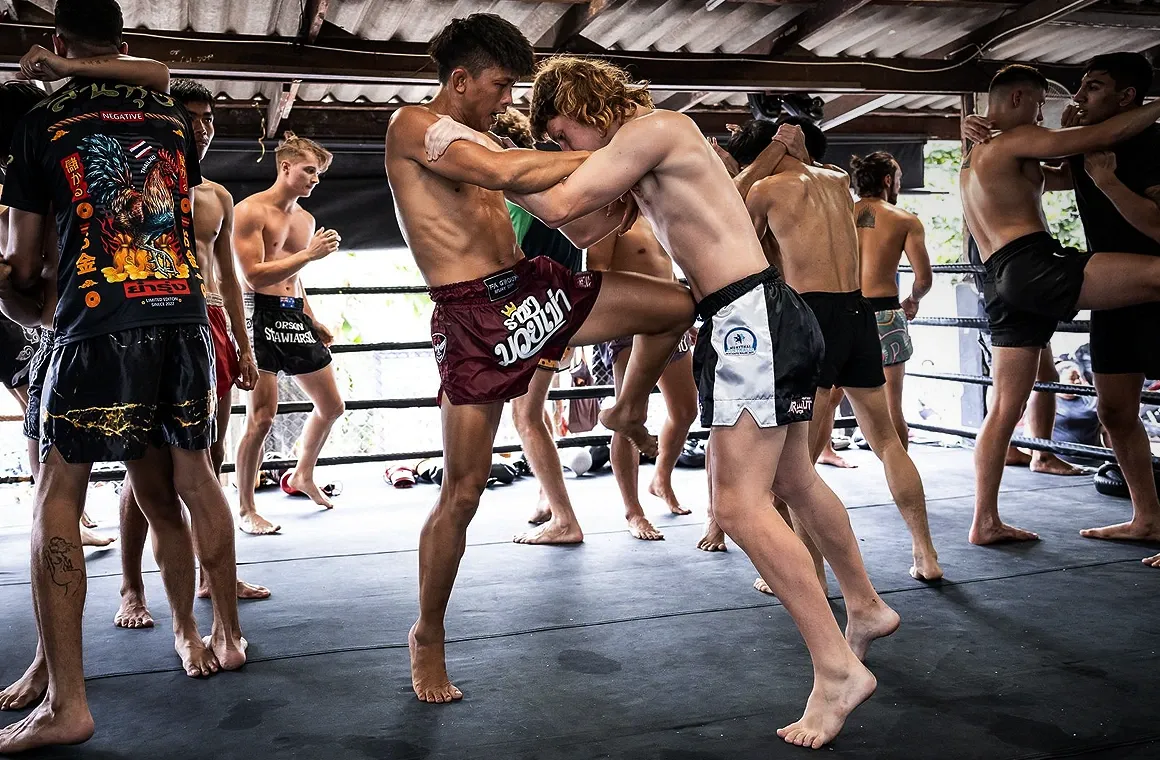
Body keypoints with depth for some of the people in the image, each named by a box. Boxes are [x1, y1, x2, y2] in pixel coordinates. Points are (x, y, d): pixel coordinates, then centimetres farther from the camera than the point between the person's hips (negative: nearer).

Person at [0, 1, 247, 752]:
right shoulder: (174, 114, 13)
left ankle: (66, 703, -1)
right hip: (185, 316, 4)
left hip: (99, 324, -4)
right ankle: (227, 633, 30)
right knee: (193, 475, 17)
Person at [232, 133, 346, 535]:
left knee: (332, 406, 13)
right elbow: (254, 275, -16)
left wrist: (313, 322, 18)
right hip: (260, 313, -8)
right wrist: (310, 254, -17)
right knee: (261, 416, -10)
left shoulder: (305, 219, 17)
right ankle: (245, 509, 3)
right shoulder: (250, 211, -7)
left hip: (295, 315, 8)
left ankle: (303, 476, 35)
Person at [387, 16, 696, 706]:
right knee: (463, 492, -3)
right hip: (473, 317, -7)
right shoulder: (412, 126, -8)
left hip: (537, 284, 8)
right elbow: (506, 174, -23)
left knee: (680, 305, 4)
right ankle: (428, 637, 17)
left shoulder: (482, 143, 19)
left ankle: (629, 411, 31)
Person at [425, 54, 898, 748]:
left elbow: (563, 205, -17)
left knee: (739, 504, -12)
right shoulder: (644, 157, 19)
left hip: (751, 319, -11)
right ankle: (867, 609, 40)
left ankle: (839, 670, -6)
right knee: (795, 482, 22)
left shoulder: (654, 128, -10)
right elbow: (587, 231, 16)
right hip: (769, 320, 11)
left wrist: (474, 148, -9)